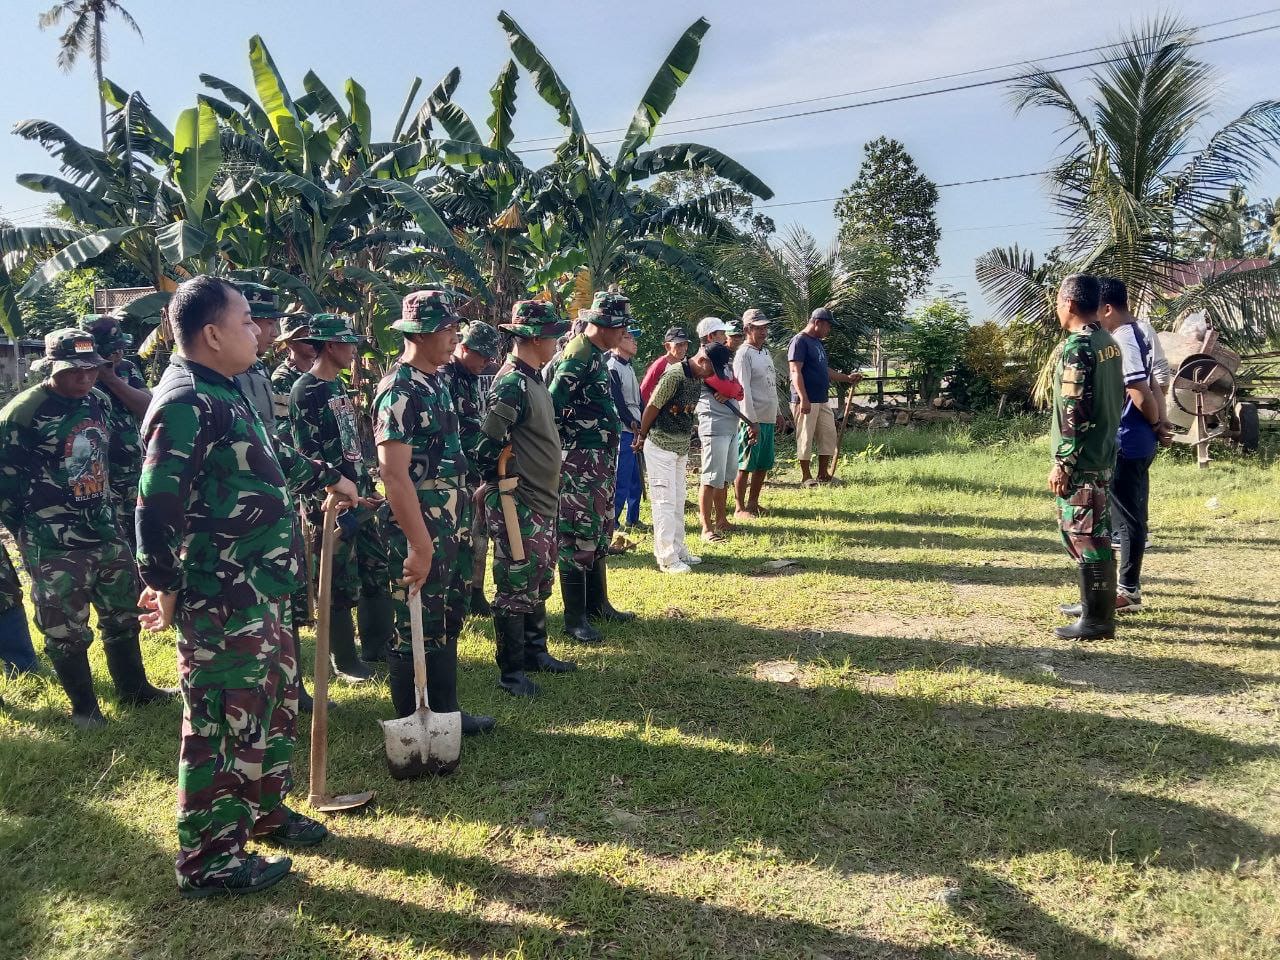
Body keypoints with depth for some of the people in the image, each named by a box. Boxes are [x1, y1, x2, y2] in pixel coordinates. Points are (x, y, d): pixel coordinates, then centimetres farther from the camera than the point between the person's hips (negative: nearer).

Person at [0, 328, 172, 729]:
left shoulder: (99, 401, 5)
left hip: (106, 532, 6)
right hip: (54, 546, -6)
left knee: (123, 615, 16)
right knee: (66, 631, 5)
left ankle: (135, 689, 33)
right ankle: (84, 706, 22)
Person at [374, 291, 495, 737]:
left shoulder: (437, 382, 10)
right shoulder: (400, 391, -18)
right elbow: (394, 473, -24)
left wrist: (460, 523, 16)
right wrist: (419, 544, -26)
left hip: (452, 529, 9)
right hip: (419, 533, -9)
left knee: (447, 623, 18)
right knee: (414, 632, 5)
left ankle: (445, 713, 32)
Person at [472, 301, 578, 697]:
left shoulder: (533, 379, 11)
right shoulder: (512, 385, -20)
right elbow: (487, 445, -23)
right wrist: (501, 483, -11)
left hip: (542, 502, 10)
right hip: (518, 506, -10)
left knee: (539, 583, 19)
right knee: (516, 587, 0)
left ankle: (535, 653, 33)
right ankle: (511, 672, 11)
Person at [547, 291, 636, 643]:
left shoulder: (597, 355, 14)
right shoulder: (577, 356, -17)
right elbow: (553, 406, -21)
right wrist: (564, 444, -12)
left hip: (601, 460, 10)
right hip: (579, 462, -10)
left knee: (600, 533, 17)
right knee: (577, 537, -3)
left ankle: (597, 603, 30)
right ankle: (575, 618, 5)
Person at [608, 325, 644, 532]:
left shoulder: (629, 367, 18)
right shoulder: (613, 367, -12)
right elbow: (617, 402, -17)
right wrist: (633, 424, -15)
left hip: (636, 430, 10)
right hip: (623, 431, -10)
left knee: (635, 480, 15)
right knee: (621, 480, -6)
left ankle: (633, 520, 24)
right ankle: (611, 522, 2)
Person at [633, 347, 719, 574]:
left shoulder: (698, 379, 5)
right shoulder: (674, 374, -21)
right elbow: (652, 406, -15)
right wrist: (642, 436, -4)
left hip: (681, 448, 8)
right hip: (661, 447, -8)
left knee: (678, 501, 14)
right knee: (664, 501, -5)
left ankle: (678, 550, 24)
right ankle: (667, 559, -1)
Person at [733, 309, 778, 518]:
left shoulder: (766, 352, 16)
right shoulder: (744, 354, -12)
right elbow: (743, 389, -17)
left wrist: (777, 413, 20)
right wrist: (752, 420, -21)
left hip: (768, 418, 9)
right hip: (753, 419, -9)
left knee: (764, 464, 13)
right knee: (746, 465, -2)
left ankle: (753, 503, 24)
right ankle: (740, 508, 5)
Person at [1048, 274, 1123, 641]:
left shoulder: (1077, 347, -18)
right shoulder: (1109, 342, 11)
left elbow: (1074, 412, -21)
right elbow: (1118, 397, 17)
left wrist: (1062, 463, -18)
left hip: (1083, 462, -10)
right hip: (1104, 455, 10)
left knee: (1085, 538, -3)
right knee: (1097, 535, 18)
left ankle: (1096, 620, 4)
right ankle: (1098, 607, 29)